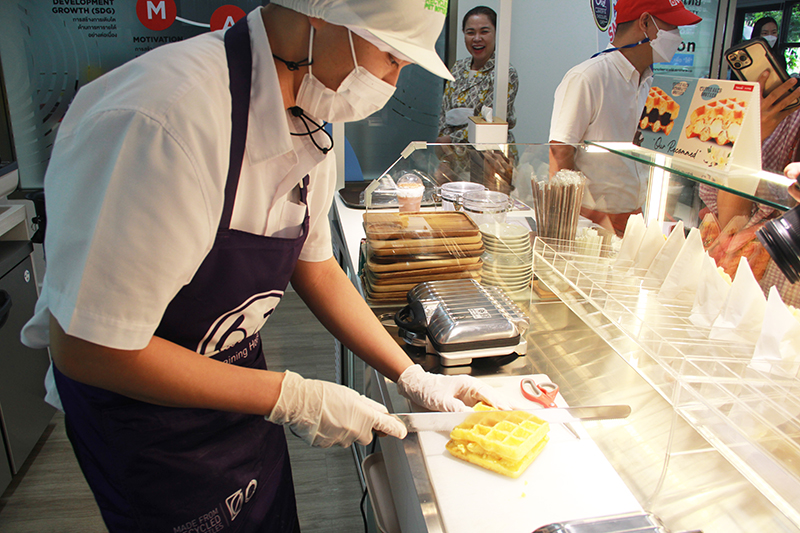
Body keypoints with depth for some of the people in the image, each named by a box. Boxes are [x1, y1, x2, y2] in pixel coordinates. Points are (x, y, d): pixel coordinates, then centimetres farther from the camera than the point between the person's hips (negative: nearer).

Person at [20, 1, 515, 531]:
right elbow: (87, 349, -30)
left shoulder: (304, 122, -6)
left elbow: (315, 266, 3)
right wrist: (293, 398, -25)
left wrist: (415, 379, 1)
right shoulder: (165, 120, -35)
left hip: (236, 380, 7)